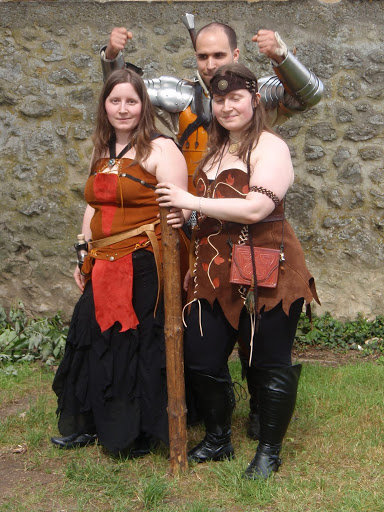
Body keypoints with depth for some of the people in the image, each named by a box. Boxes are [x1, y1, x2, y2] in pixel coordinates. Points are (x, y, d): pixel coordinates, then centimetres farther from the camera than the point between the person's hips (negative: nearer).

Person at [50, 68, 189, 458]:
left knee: (138, 346, -1)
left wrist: (178, 217, -37)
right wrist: (84, 258, 18)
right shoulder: (102, 153, 16)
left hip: (146, 267, -7)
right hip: (106, 268, 8)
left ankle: (139, 434, 16)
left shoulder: (160, 149, -7)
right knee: (95, 341, 13)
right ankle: (88, 425, 30)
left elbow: (176, 208, -15)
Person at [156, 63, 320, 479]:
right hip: (214, 272, 8)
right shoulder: (215, 148, 17)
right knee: (201, 359, 11)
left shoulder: (270, 147, -10)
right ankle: (217, 440, 31)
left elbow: (255, 208, -23)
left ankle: (269, 451, 23)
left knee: (270, 364, 5)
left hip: (265, 273, -8)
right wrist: (181, 210, 15)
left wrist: (191, 202, -17)